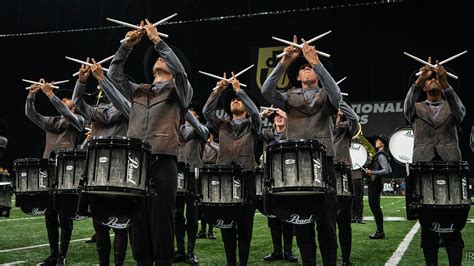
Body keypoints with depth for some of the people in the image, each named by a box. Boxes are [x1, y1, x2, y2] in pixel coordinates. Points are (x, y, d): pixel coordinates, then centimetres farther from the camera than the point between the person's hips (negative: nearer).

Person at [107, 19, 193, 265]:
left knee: (161, 221, -5)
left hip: (163, 162, -4)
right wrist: (127, 45, 6)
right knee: (138, 221, 4)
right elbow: (114, 73, 17)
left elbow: (180, 70, -11)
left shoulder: (178, 90, 8)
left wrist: (157, 41, -10)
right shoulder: (138, 91, 22)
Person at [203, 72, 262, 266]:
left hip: (246, 177, -2)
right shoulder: (222, 126, 17)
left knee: (245, 224, 0)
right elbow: (207, 111, 3)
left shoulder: (252, 126, 11)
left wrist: (239, 89, -8)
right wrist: (219, 90, -3)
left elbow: (255, 112, -9)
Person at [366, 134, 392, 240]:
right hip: (374, 183, 11)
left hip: (375, 184, -11)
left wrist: (373, 173, -32)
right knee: (374, 206, 13)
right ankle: (380, 231, 18)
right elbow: (389, 170, 25)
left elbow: (386, 171, -24)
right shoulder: (379, 154, 17)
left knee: (375, 207, -9)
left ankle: (380, 232, -6)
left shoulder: (381, 155, -14)